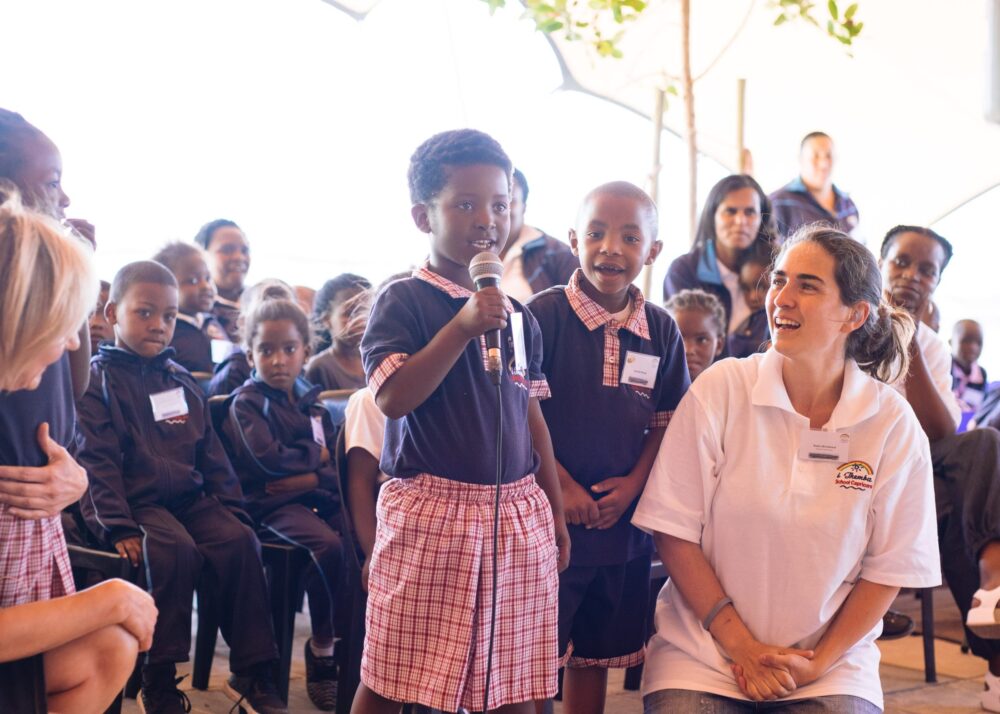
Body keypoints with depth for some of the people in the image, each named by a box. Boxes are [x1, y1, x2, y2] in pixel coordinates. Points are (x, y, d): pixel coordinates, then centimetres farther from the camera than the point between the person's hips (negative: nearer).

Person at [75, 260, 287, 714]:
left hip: (191, 497, 5)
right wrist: (117, 527, -18)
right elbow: (97, 461, -8)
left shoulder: (182, 381, 19)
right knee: (176, 550, -33)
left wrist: (231, 508, 9)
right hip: (136, 501, -5)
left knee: (239, 540, -22)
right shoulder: (98, 380, 1)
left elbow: (211, 453, 19)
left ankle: (253, 673, -15)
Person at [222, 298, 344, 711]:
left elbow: (338, 462, 12)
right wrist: (315, 454, 1)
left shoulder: (312, 402, 19)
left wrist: (311, 478, -8)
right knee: (328, 546, -32)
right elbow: (267, 458, -13)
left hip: (316, 498, 5)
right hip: (272, 506, -5)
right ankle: (322, 648, -15)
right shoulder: (247, 402, 3)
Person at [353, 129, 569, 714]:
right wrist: (464, 325, -21)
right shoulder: (405, 301, -5)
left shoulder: (519, 317, 11)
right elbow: (392, 397, -18)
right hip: (431, 514, -5)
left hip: (518, 517, 5)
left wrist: (556, 512, 15)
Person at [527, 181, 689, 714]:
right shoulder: (546, 313, -11)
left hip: (623, 521, 4)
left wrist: (634, 483, -7)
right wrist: (561, 484, -15)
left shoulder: (661, 330, 3)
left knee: (597, 654, 18)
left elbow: (666, 422, 8)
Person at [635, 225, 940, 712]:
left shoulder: (893, 422, -4)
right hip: (703, 651, 0)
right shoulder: (721, 388, -7)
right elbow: (674, 529, -6)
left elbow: (889, 568, 2)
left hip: (833, 662, 1)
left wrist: (820, 663, -6)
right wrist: (741, 645, -8)